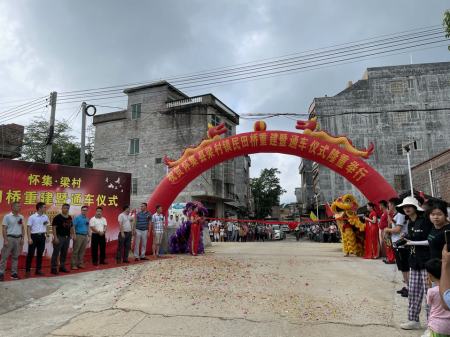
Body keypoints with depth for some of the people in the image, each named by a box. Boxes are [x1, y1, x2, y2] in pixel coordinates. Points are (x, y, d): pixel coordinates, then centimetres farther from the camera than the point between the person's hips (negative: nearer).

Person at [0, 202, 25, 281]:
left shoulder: (21, 217, 8)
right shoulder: (7, 217, -5)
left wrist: (22, 238, 6)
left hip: (18, 238, 5)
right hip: (10, 238, -4)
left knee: (15, 257, 9)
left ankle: (14, 273, 15)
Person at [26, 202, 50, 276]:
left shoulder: (45, 217, 8)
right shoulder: (32, 217, -5)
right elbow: (29, 228, -7)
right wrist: (29, 238, -14)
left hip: (42, 236, 4)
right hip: (34, 236, -4)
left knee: (40, 254, 9)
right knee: (30, 254, -1)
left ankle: (38, 270, 17)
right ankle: (27, 270, 8)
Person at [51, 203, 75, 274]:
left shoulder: (70, 218, 11)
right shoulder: (57, 217, -9)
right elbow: (53, 227, -12)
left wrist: (73, 235, 10)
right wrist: (55, 237, -18)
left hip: (67, 237, 7)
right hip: (59, 237, -7)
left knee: (64, 253, 13)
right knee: (56, 253, -3)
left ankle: (62, 267, 22)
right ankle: (54, 268, 2)